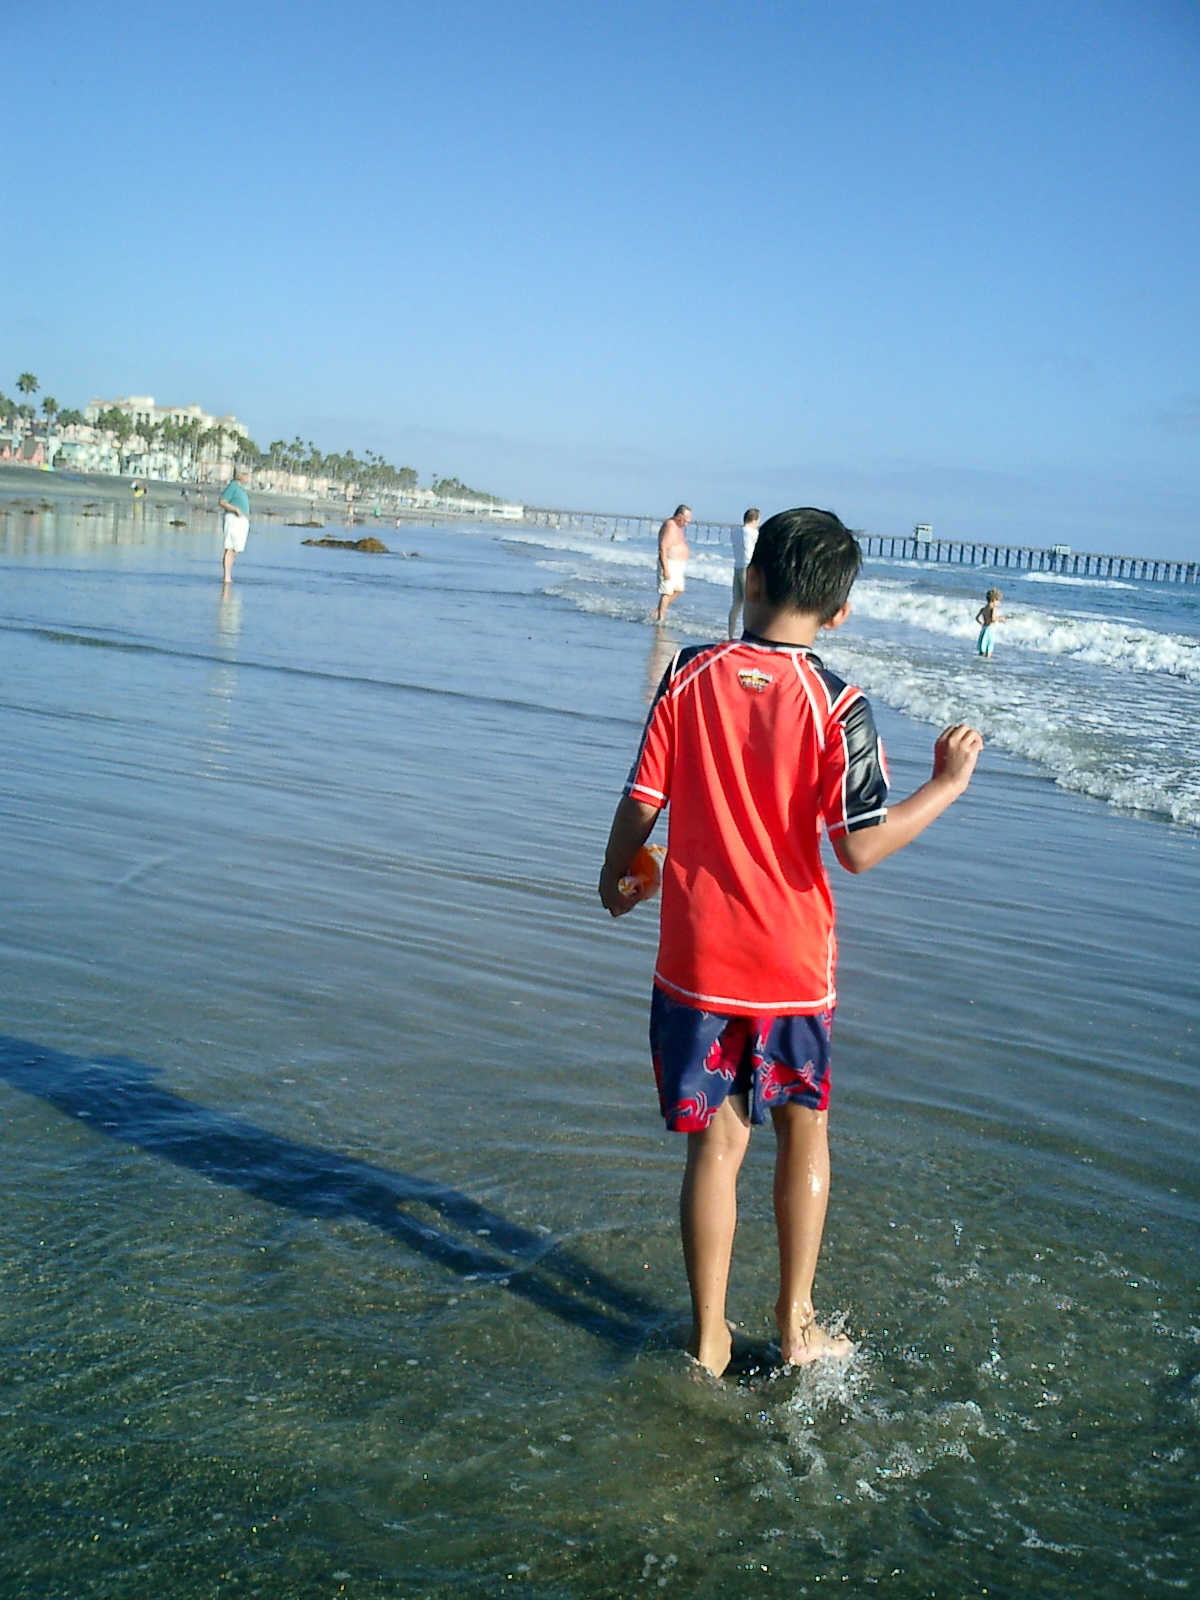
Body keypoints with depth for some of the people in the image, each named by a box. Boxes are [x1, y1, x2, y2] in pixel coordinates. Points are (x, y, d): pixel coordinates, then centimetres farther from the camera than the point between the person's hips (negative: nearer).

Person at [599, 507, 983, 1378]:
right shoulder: (836, 705, -12)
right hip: (792, 965, -1)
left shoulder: (689, 677, -5)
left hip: (696, 961, 1)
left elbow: (641, 805, -2)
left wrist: (616, 876, 17)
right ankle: (797, 1325, 27)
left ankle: (710, 1339, 20)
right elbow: (860, 847, -17)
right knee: (804, 1134, 19)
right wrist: (949, 783, -4)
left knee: (716, 1144, 11)